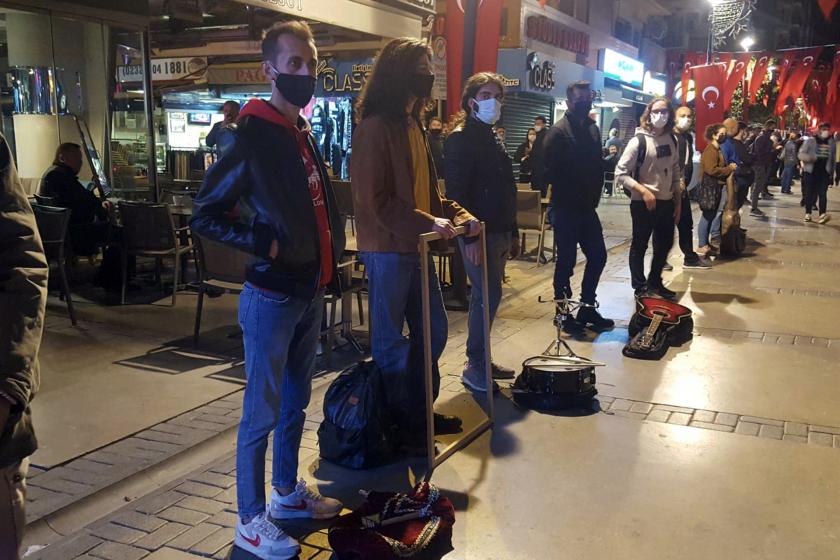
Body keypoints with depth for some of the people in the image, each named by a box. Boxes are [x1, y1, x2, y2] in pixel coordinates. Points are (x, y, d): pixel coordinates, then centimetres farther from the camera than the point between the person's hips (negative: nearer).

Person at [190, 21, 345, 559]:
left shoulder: (306, 136, 11)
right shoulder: (251, 139, -14)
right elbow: (205, 216, -12)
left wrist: (330, 267, 14)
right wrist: (266, 244, -22)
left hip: (311, 293, 8)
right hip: (272, 298, -8)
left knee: (295, 402, 19)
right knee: (263, 411, 1)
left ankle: (288, 491, 35)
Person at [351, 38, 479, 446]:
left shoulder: (412, 125, 14)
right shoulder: (375, 127, -14)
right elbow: (374, 198, -19)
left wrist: (459, 217, 4)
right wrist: (427, 222, -24)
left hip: (416, 246, 9)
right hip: (387, 248, -9)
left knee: (433, 330, 16)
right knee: (390, 340, 4)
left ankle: (422, 412, 31)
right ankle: (398, 424, 19)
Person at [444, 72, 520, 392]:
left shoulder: (489, 138, 17)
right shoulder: (461, 139, -11)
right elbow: (455, 193, -19)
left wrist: (513, 233, 19)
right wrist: (469, 236, -24)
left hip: (498, 231, 9)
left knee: (485, 296, 13)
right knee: (489, 296, -9)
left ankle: (481, 361, 23)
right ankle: (475, 367, 1)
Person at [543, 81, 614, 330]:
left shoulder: (592, 129, 12)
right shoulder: (558, 132, -11)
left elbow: (597, 165, 13)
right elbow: (551, 172, -17)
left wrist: (594, 196, 2)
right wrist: (571, 197, -11)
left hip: (587, 207, 7)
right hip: (565, 208, -7)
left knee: (598, 256, 10)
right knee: (566, 261, 1)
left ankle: (587, 309, 23)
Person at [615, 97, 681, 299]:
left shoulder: (672, 140, 6)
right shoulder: (639, 140, -12)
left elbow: (675, 173, 13)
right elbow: (620, 174, -14)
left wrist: (678, 201, 11)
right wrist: (643, 191, -21)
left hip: (666, 203, 6)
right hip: (643, 203, -6)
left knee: (665, 244, 15)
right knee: (640, 246, 6)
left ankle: (655, 282, 32)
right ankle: (640, 287, 18)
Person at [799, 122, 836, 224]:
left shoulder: (831, 142, 8)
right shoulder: (810, 141, -1)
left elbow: (833, 158, 15)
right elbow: (801, 154, -5)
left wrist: (832, 172, 14)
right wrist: (810, 158, -24)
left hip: (824, 172, 1)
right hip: (811, 171, -1)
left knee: (822, 193, -10)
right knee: (810, 193, 4)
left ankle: (822, 214, -20)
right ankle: (808, 213, 15)